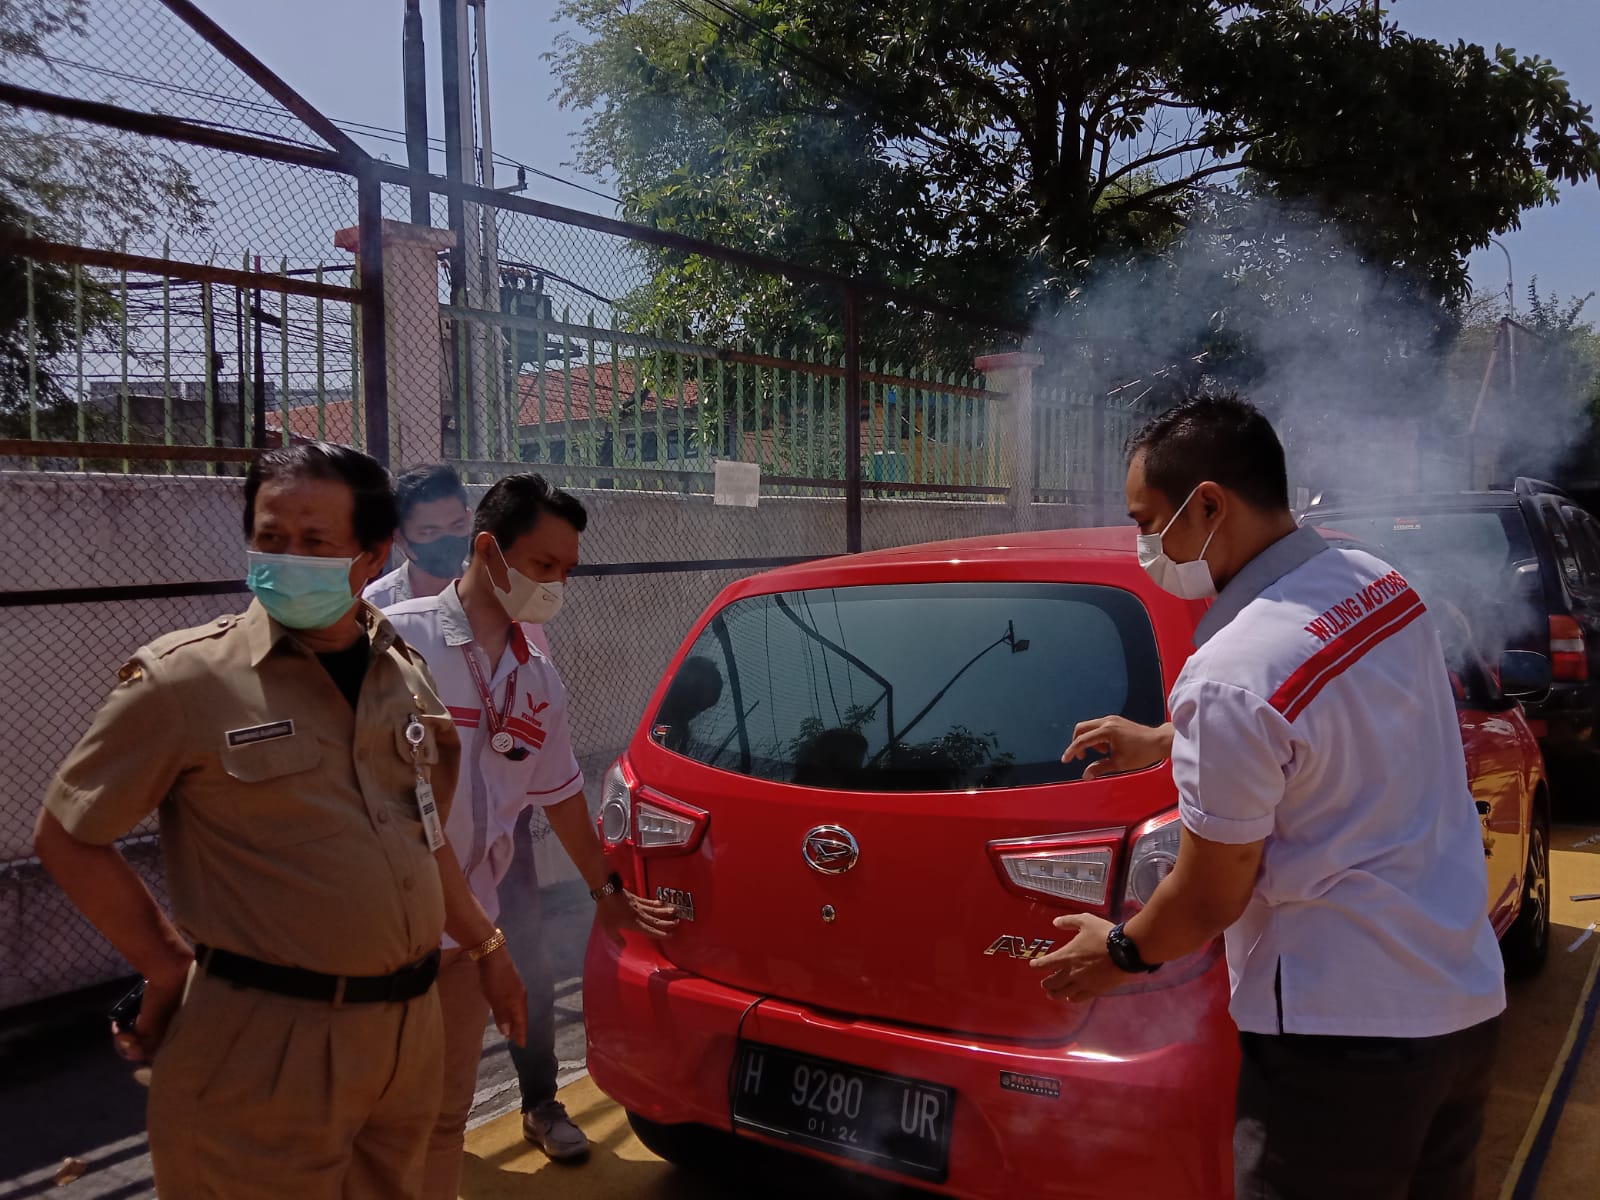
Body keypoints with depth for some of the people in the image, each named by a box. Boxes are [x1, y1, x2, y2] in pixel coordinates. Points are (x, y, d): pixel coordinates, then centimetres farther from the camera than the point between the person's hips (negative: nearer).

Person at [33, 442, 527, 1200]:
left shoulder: (403, 675, 5)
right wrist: (170, 968, -5)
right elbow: (66, 836, -4)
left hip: (409, 1026, 6)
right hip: (267, 1043, -5)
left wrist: (484, 944, 19)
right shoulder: (186, 678, -12)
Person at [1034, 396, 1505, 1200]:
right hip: (1469, 1001, 9)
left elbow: (1210, 900, -14)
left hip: (1344, 1036, -8)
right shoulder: (1381, 584, 0)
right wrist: (1162, 742, 25)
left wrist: (1119, 952, 5)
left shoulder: (1230, 677, -25)